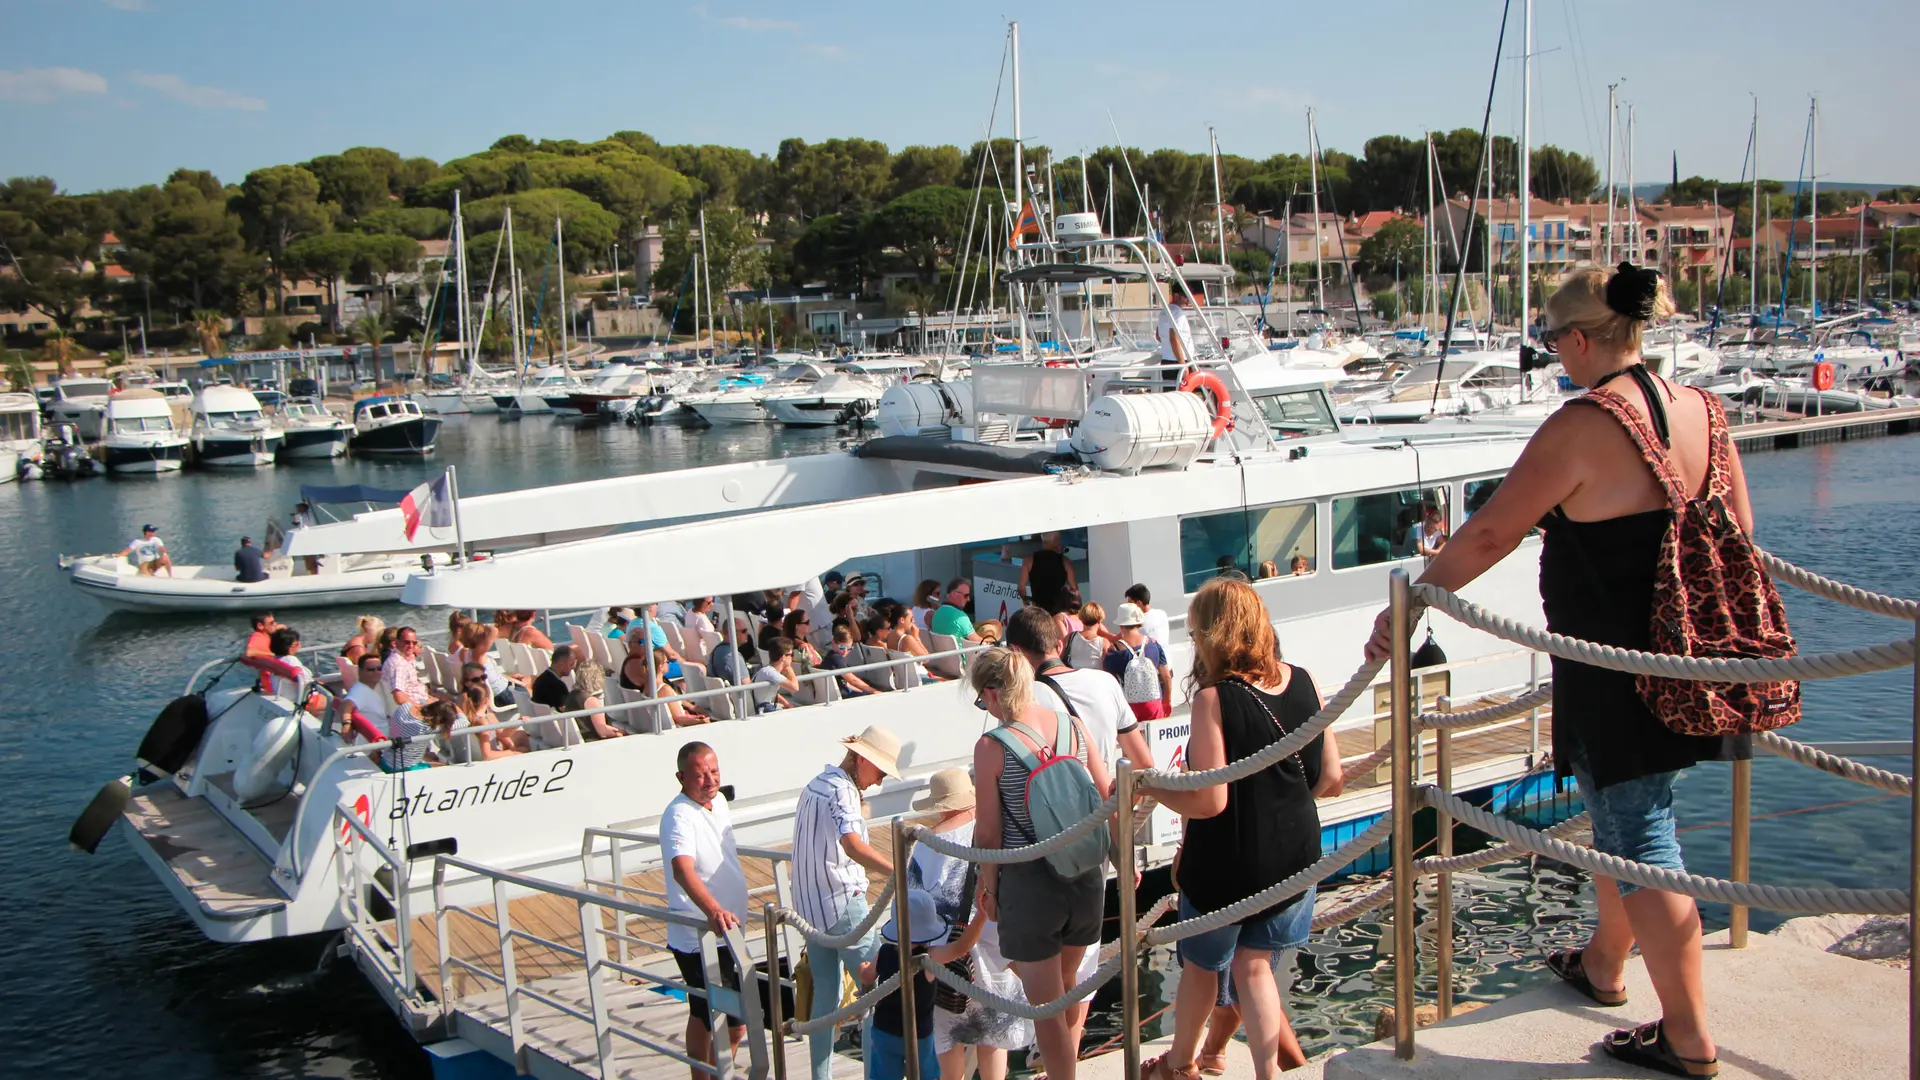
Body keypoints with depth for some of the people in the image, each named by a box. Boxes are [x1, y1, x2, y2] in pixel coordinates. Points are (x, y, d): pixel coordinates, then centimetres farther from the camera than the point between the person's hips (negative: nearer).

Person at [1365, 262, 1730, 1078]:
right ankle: (1602, 965, 44)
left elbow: (1490, 534, -17)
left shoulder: (1583, 427, -19)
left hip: (1616, 672, -8)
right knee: (1624, 815, 25)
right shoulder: (1703, 412, 4)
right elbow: (1738, 533, 12)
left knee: (1638, 841, 3)